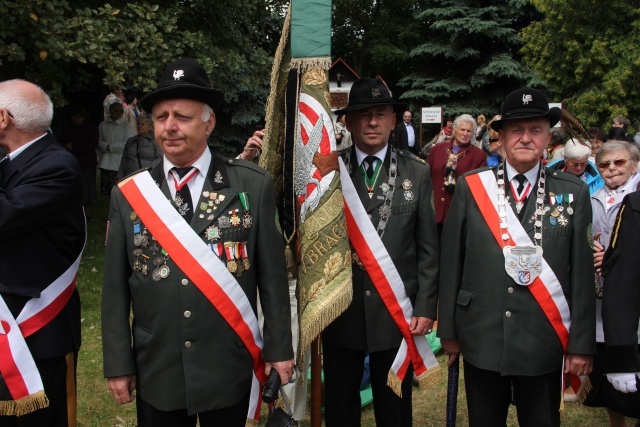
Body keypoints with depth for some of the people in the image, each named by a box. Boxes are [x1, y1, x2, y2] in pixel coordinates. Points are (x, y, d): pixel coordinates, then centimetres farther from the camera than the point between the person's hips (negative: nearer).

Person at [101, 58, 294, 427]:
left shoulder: (253, 185, -6)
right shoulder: (128, 195, -2)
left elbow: (272, 274, -4)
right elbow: (115, 288, 2)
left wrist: (279, 348, -2)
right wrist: (119, 365, 2)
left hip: (229, 372, -1)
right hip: (157, 373, 2)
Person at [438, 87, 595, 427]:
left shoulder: (573, 193, -1)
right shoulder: (470, 187, -2)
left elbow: (582, 271, -1)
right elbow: (451, 262, -1)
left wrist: (581, 344, -1)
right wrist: (448, 329, 0)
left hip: (544, 344, 0)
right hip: (481, 339, 0)